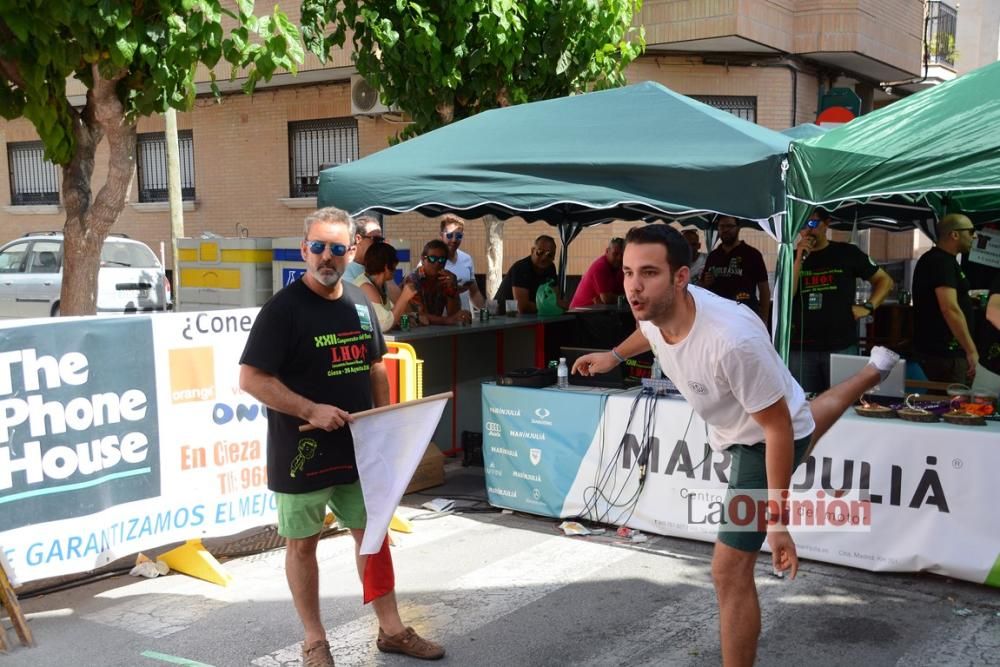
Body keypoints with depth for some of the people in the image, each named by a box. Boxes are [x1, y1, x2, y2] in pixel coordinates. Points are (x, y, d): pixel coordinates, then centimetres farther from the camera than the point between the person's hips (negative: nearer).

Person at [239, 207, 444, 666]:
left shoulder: (360, 304, 6)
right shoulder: (284, 309, -14)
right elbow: (251, 379, -18)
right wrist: (311, 410, -24)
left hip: (359, 447, 6)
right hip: (302, 453, -6)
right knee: (302, 543, 7)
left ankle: (391, 629, 27)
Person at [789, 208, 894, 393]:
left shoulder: (847, 253, 5)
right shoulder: (792, 258, 8)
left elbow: (885, 280, 12)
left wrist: (868, 307, -3)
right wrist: (799, 259, -10)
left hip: (842, 347, -1)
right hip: (801, 348, 1)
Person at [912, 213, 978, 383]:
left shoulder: (939, 260, 17)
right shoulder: (942, 262, -17)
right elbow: (950, 309, -26)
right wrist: (971, 350, -25)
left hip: (940, 348, 11)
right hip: (943, 351, -11)